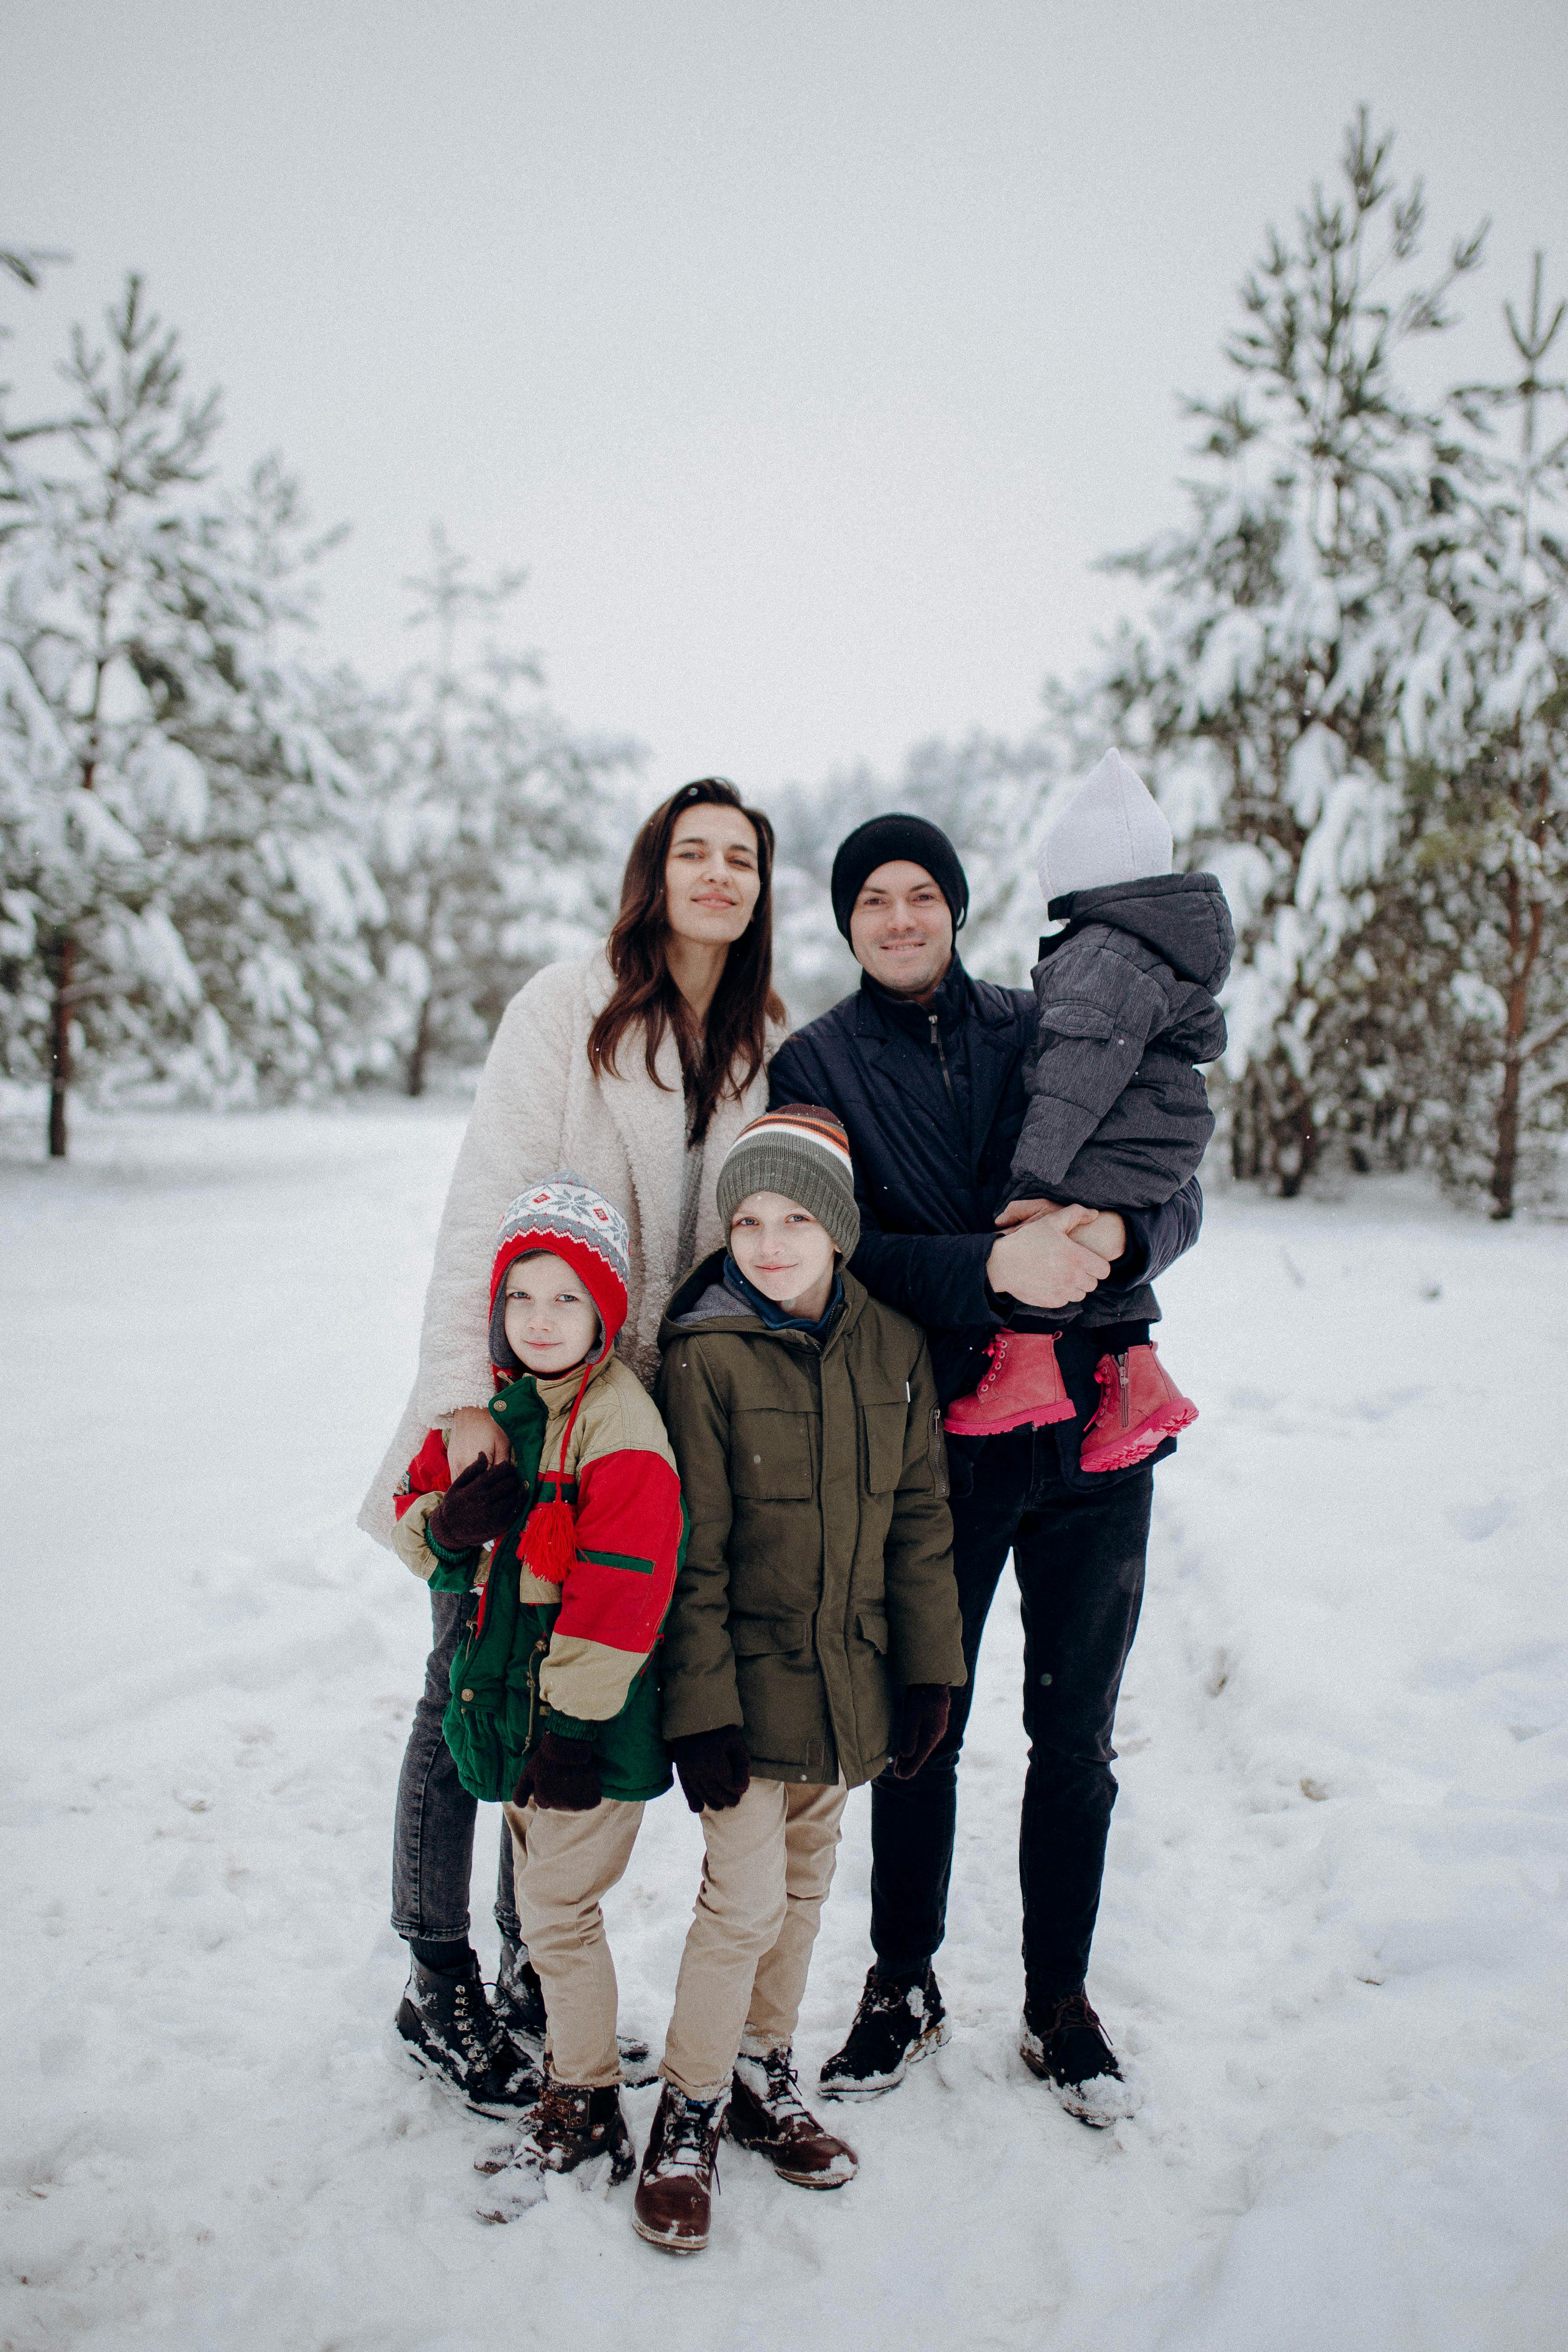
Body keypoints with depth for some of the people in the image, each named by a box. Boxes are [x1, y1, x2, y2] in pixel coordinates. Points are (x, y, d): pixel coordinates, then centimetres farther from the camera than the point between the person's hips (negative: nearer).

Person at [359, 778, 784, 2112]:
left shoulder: (773, 1052, 6)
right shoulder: (568, 1008, -9)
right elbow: (484, 1203, -13)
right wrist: (465, 1395, -20)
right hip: (515, 1402, -4)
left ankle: (538, 1978, 29)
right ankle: (439, 1986, 23)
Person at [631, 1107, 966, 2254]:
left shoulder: (893, 1347, -1)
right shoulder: (705, 1356, -14)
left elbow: (920, 1518, 6)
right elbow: (693, 1552, -12)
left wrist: (927, 1668, 5)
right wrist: (702, 1707, -13)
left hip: (848, 1676, 5)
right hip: (749, 1674, -4)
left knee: (806, 1883, 17)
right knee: (746, 1897, -3)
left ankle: (764, 2071, 37)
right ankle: (691, 2109, 18)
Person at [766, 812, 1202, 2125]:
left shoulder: (1050, 1033, 8)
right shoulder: (815, 1065, 3)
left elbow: (1178, 1197, 6)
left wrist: (1115, 1233, -17)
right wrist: (993, 1269, -24)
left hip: (1091, 1428, 2)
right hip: (936, 1436, -1)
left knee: (1076, 1736, 10)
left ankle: (1060, 1998, 29)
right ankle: (904, 1983, 32)